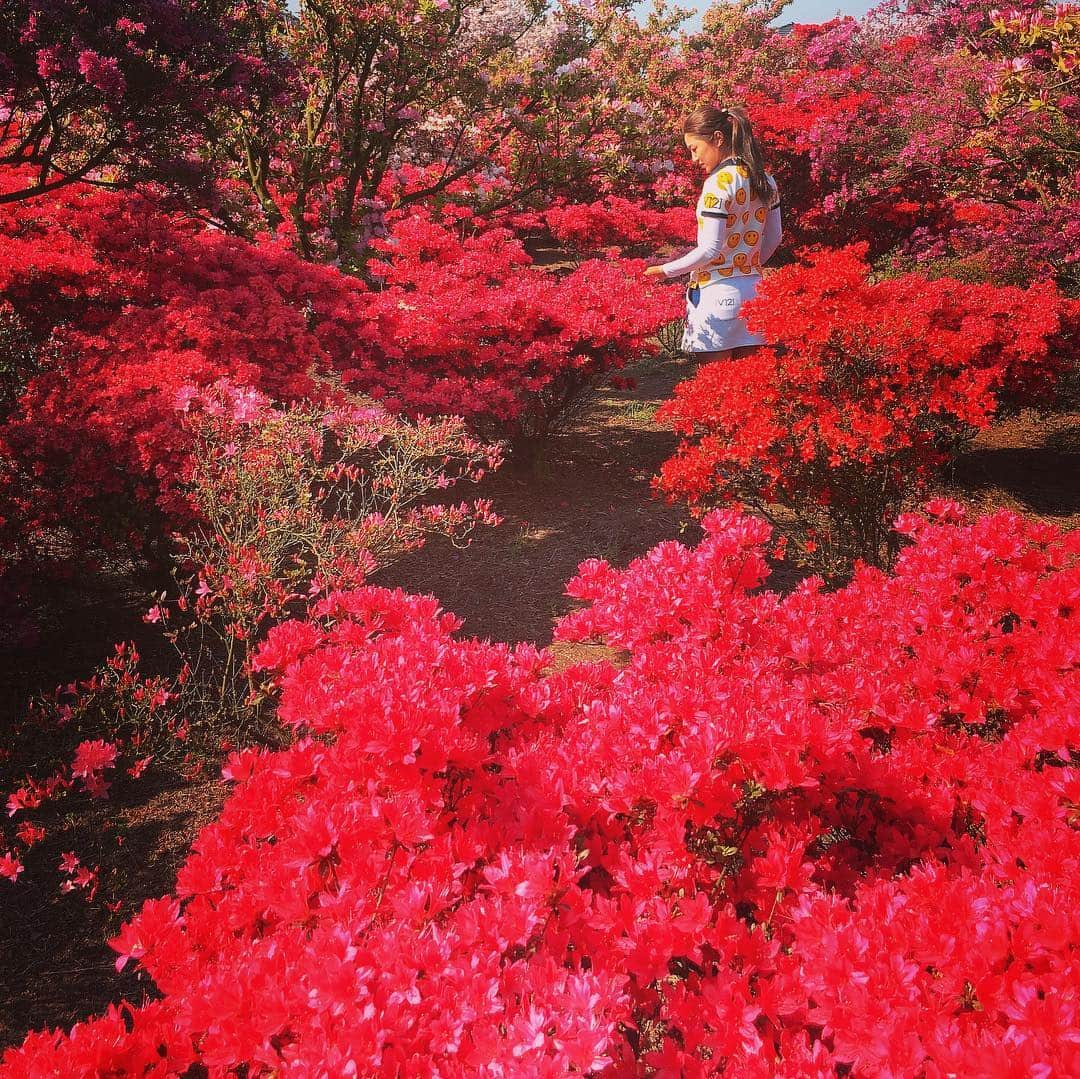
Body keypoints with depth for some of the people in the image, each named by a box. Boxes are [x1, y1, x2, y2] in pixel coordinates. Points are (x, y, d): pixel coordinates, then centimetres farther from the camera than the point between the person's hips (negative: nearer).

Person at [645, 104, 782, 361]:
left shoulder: (719, 181, -14)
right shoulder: (764, 179, 9)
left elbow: (710, 249, -17)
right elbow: (774, 236, 16)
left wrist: (666, 270, -8)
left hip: (720, 291, -8)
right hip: (754, 289, 8)